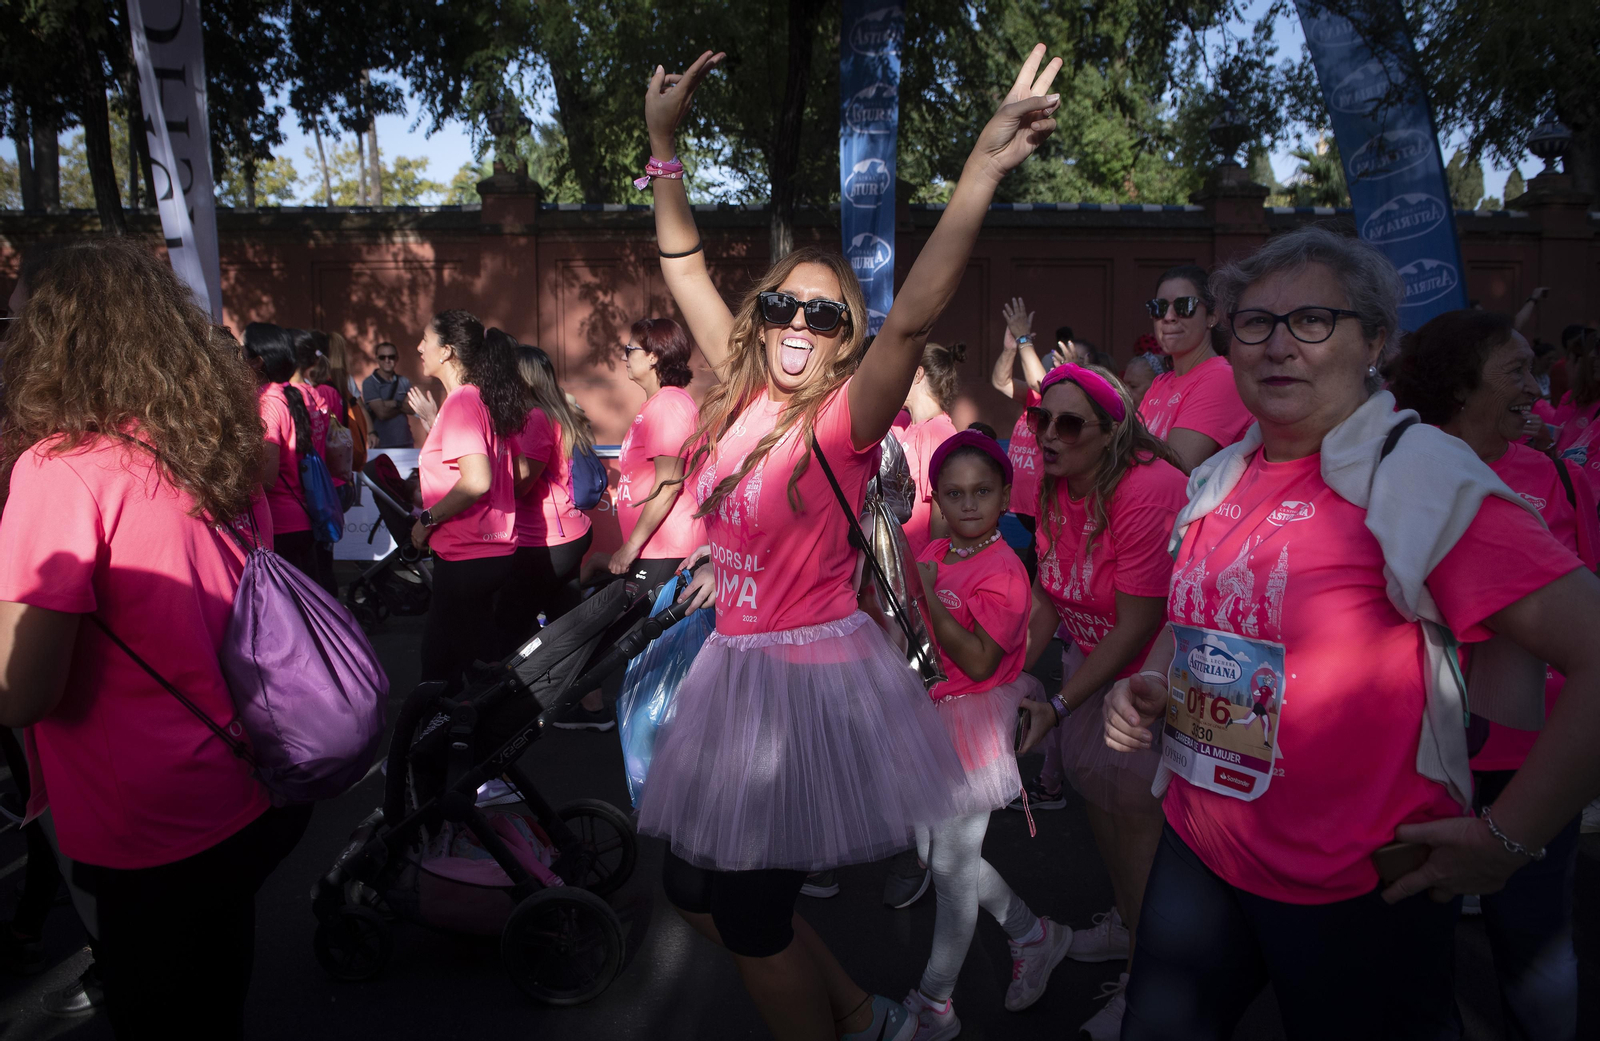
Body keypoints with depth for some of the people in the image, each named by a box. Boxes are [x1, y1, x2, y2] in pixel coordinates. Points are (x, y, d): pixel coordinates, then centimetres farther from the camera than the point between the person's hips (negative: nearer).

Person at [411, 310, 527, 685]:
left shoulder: (461, 401, -16)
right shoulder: (484, 398, 12)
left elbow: (477, 480, -26)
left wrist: (427, 519, -16)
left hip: (466, 557, -10)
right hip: (496, 550, 10)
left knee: (442, 663, 0)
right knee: (493, 654, 18)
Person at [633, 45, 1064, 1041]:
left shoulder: (846, 420, -14)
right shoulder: (745, 398, 2)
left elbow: (914, 318, -32)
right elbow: (686, 267, 9)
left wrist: (983, 168, -41)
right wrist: (665, 142, 3)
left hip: (811, 674, -7)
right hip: (738, 663, 7)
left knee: (748, 913, 7)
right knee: (696, 890, 18)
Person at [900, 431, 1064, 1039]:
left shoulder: (1002, 571, -20)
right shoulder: (934, 554, 3)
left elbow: (978, 662, -28)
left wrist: (929, 593, -28)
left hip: (975, 724, -8)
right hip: (931, 719, 8)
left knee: (951, 865, 5)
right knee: (944, 853, 18)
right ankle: (1032, 935, 38)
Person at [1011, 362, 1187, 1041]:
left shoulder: (1148, 490, -30)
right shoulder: (1056, 488, -5)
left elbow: (1137, 625, -27)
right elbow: (1047, 597, 4)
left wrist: (1058, 706, -24)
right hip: (1094, 658, 8)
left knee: (1136, 801, -6)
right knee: (1092, 778, 14)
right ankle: (1125, 921, 39)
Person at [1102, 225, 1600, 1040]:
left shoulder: (1424, 476, -17)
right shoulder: (1218, 482, 4)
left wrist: (1509, 835, -18)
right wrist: (1148, 687, 0)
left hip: (1356, 890, -6)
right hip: (1196, 852, 6)